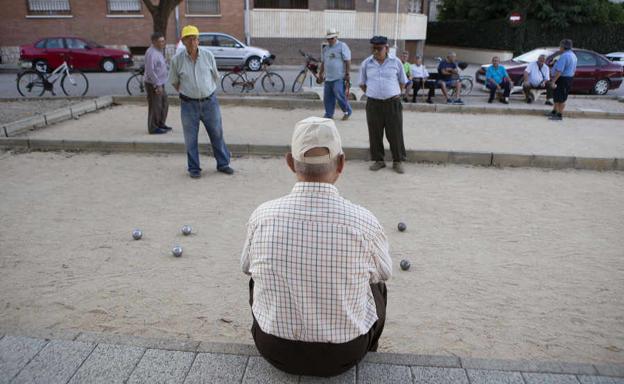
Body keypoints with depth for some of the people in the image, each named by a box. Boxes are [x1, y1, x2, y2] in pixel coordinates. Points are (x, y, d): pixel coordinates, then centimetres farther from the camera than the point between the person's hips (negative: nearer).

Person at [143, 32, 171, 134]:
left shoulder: (158, 51, 12)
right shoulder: (151, 53, -19)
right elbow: (150, 71, -25)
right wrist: (157, 85, -25)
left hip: (159, 83, 10)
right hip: (153, 84, -10)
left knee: (164, 104, 16)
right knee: (155, 106, -3)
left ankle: (161, 124, 29)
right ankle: (153, 128, 6)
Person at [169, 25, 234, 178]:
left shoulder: (208, 55, -1)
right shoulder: (177, 59, -5)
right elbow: (174, 82, 9)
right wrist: (186, 93, 12)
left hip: (209, 102, 1)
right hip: (188, 104, -1)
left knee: (217, 134, 9)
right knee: (190, 138, 5)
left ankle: (223, 164, 24)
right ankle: (194, 168, 18)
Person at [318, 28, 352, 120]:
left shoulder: (342, 46, -4)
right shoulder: (326, 48, 17)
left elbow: (348, 61, -9)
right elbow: (323, 62, 25)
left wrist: (347, 74, -14)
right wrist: (320, 74, 24)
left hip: (339, 78, -7)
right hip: (328, 78, 7)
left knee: (339, 95, -11)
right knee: (327, 98, 6)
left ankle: (348, 111, 9)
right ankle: (328, 115, 16)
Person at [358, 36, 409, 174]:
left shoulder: (396, 62, 1)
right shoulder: (366, 63, 3)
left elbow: (402, 82, 11)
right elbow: (362, 84, 13)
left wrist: (396, 95, 7)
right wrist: (371, 94, 6)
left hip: (393, 103, -1)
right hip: (373, 104, 1)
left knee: (395, 133, 1)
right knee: (375, 134, 5)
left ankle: (398, 161, 13)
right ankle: (378, 160, 19)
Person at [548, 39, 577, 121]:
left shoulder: (564, 56, -21)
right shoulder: (573, 55, 13)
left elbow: (559, 71, -27)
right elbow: (574, 69, 19)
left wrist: (553, 81, -26)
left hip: (563, 79, -10)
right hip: (570, 77, 10)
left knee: (560, 98, -2)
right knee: (557, 96, 20)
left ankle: (560, 115, 4)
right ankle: (554, 111, 31)